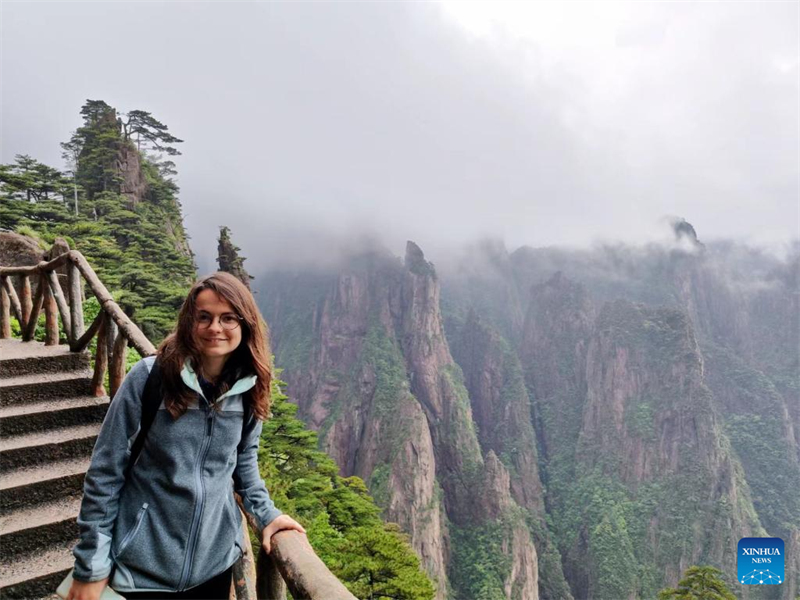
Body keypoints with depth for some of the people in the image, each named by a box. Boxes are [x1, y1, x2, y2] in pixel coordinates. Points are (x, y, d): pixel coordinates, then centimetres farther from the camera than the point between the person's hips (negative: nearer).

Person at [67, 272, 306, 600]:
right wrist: (91, 567, -9)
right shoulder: (149, 377, -16)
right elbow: (105, 472, -11)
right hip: (142, 569, -3)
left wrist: (265, 512, 0)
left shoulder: (247, 389, -5)